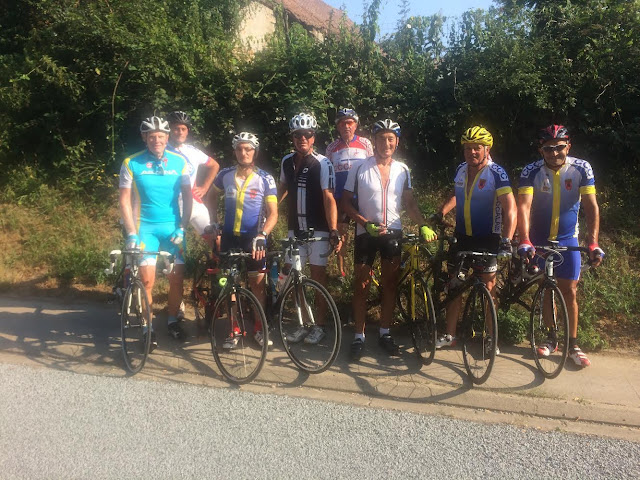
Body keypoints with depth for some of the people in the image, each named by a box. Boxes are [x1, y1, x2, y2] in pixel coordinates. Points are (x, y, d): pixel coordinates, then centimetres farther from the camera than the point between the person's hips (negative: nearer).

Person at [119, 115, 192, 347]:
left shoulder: (179, 161, 0)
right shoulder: (131, 163, -4)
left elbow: (187, 196, 3)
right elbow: (125, 200, -3)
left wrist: (182, 227, -7)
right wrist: (131, 233, -11)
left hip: (173, 226, 2)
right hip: (145, 226, -2)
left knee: (177, 277, 4)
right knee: (147, 279, -7)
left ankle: (173, 320, 25)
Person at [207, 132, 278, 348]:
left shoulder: (265, 179, -8)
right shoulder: (225, 175, -2)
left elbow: (273, 212, -11)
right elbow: (213, 196, 17)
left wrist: (262, 235, -26)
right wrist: (214, 221, 6)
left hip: (254, 237, -2)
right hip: (229, 237, 2)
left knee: (257, 283, 2)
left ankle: (259, 330, 19)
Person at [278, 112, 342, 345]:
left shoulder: (322, 163, -11)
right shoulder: (287, 161, 4)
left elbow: (329, 199, -17)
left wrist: (334, 231, -24)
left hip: (318, 229, -5)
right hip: (295, 228, 5)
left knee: (318, 276, 4)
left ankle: (319, 326, 18)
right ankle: (303, 324, 22)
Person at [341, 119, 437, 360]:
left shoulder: (402, 170, 4)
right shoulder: (360, 169, -6)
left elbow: (409, 202, 7)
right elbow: (346, 202, -3)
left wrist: (423, 225, -8)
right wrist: (366, 223, -15)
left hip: (393, 232, 3)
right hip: (366, 233, -3)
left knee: (390, 283, 9)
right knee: (361, 284, 3)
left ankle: (385, 333, 23)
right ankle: (359, 336, 14)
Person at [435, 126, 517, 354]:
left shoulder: (496, 173, -14)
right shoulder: (461, 170, 3)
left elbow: (510, 208, -23)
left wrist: (507, 239, -35)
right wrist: (439, 214, 9)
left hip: (487, 239, -5)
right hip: (462, 237, 5)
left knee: (487, 288, 3)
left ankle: (491, 337, 20)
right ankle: (449, 335, 19)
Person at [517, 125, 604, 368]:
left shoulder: (581, 168, -14)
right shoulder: (531, 171, -16)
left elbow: (591, 206, -17)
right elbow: (524, 206, -26)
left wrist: (593, 243, -28)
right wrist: (524, 241, -40)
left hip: (567, 239, 0)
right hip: (538, 239, 0)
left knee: (569, 292, 3)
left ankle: (573, 345, 16)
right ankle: (551, 339, 26)